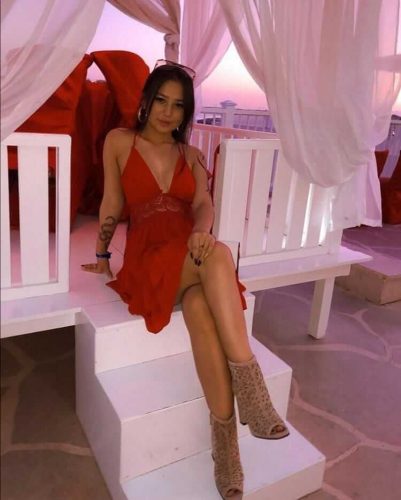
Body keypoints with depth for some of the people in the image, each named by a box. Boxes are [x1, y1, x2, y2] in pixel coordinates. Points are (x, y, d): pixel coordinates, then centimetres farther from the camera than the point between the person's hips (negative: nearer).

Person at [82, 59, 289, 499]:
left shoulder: (191, 156, 19)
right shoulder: (120, 141, 10)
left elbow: (203, 203, 0)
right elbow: (112, 206, 13)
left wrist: (201, 230, -23)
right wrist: (102, 255, 16)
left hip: (192, 257, 3)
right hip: (149, 258, -3)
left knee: (200, 306, -35)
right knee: (219, 254, -36)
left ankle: (225, 434, -32)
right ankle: (249, 383, -37)